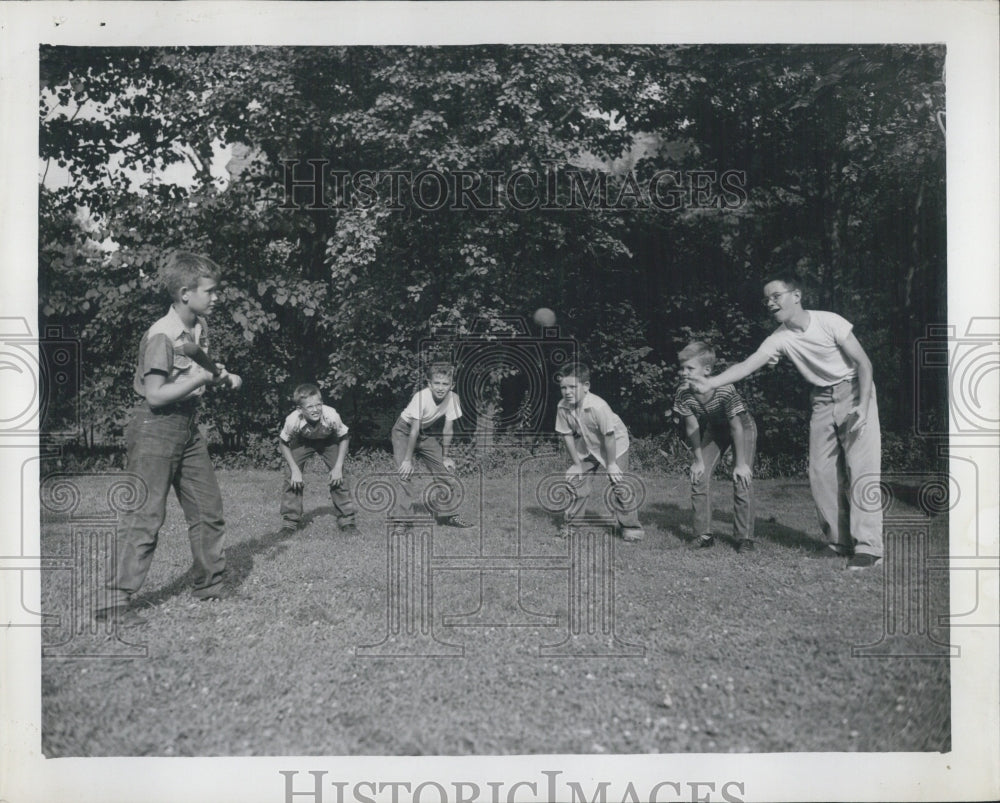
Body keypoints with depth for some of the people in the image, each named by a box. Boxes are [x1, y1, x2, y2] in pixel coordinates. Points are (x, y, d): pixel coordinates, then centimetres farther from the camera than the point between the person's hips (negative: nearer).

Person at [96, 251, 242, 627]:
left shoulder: (200, 328, 8)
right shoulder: (161, 335, -19)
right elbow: (156, 395, -23)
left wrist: (222, 379, 2)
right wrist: (201, 378, -23)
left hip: (188, 426, 9)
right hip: (156, 429, -9)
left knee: (208, 510, 12)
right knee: (145, 516, -8)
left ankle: (210, 588, 26)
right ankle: (114, 602, 1)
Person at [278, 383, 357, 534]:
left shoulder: (331, 416, -37)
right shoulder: (293, 420, -36)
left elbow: (343, 438, -17)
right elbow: (283, 443, -15)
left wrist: (338, 467, -20)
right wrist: (295, 470, -20)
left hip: (328, 442, 0)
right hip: (302, 442, 0)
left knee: (338, 478, -10)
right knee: (293, 479, -11)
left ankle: (346, 520, 4)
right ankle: (289, 521, 3)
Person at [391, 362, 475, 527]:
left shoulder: (452, 398, -20)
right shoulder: (421, 397, -32)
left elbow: (448, 430, -10)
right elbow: (414, 430, -28)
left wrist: (445, 457, -6)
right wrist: (407, 460, -25)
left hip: (426, 432, 4)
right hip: (405, 431, -4)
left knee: (445, 470, 0)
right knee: (405, 472, -17)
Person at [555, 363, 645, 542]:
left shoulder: (598, 406, -37)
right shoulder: (563, 407, -21)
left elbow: (609, 436, -28)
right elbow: (568, 436, -9)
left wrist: (611, 464, -19)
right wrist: (577, 464, -6)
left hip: (615, 444, -5)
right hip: (588, 446, 5)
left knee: (617, 485, -8)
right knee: (575, 479, 2)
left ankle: (631, 527, 7)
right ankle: (567, 523, 16)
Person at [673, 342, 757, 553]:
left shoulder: (725, 391, -38)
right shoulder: (683, 394, -25)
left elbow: (736, 428, -28)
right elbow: (692, 427, -12)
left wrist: (741, 463, -22)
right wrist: (698, 459, -8)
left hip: (742, 426, -4)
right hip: (713, 430, 4)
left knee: (741, 480, -12)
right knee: (699, 477, -6)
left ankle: (744, 538, 0)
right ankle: (704, 535, 5)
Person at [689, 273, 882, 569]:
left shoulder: (828, 322, -18)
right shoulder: (779, 339, -8)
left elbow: (863, 362, -13)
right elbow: (746, 366, -18)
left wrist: (863, 406, -21)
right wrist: (710, 383, -33)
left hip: (854, 391, -5)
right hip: (823, 400, 5)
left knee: (861, 467, -12)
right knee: (821, 473, 2)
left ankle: (867, 547, -11)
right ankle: (840, 542, 11)